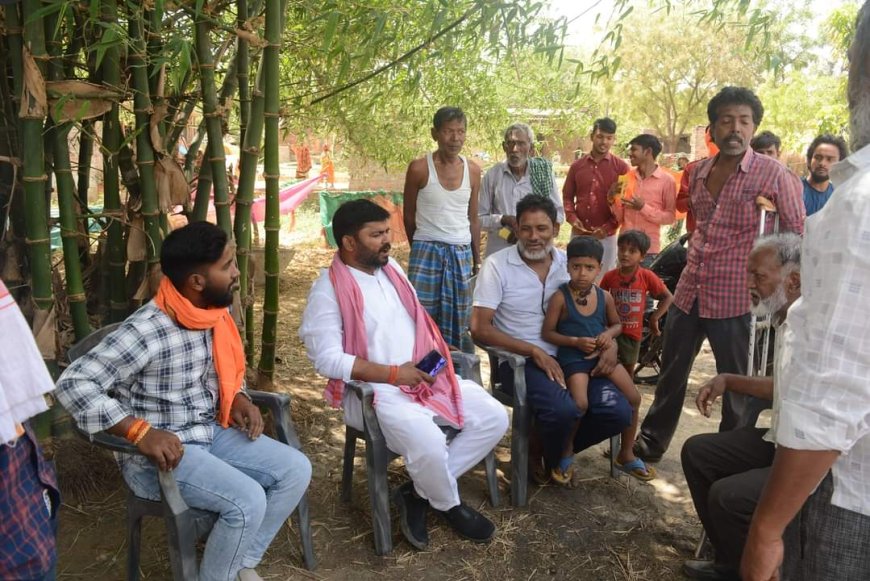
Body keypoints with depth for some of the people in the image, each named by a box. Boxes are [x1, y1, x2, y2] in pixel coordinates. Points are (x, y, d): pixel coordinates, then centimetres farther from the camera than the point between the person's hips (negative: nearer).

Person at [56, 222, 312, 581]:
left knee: (296, 470, -2)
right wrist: (141, 432, -30)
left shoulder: (215, 315, -1)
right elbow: (73, 384, -24)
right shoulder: (146, 332, -24)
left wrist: (238, 399, -3)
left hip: (211, 432, 8)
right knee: (248, 501, -25)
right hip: (159, 453, -8)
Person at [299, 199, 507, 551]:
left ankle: (419, 493, 4)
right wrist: (395, 374, -21)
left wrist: (433, 357, 2)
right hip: (372, 390, -7)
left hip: (423, 377, 8)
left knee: (494, 418, -4)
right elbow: (327, 360, -19)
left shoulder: (391, 268, 10)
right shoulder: (328, 290, -13)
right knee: (429, 443, -32)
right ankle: (449, 505, 4)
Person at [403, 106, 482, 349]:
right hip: (427, 251, -3)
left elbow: (473, 219, 12)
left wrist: (477, 259, 12)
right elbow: (409, 215, 4)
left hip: (462, 253, 4)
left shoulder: (472, 170, 5)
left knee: (457, 318, 8)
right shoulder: (419, 168, -7)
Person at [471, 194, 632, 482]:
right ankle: (551, 461, 6)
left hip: (569, 356, 5)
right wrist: (535, 352, -19)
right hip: (519, 359, -5)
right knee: (563, 410, -31)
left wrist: (610, 343, -6)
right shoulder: (497, 265, -6)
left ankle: (555, 448, 14)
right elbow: (479, 328, -11)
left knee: (618, 412, -14)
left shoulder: (570, 263, 7)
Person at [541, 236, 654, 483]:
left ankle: (626, 455, 21)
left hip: (602, 354, 6)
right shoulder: (560, 297, -11)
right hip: (573, 357, -5)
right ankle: (566, 454, 3)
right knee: (580, 403, -26)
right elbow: (547, 332, -8)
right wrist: (575, 341, -19)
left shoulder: (605, 297, 3)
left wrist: (609, 334, -5)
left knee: (634, 397, -1)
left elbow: (617, 324, 18)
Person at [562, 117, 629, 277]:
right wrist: (572, 218, -5)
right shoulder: (577, 166, 7)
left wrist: (609, 227, -13)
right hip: (579, 233, 3)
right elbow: (567, 196, 12)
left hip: (606, 236, -2)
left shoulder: (621, 167, -1)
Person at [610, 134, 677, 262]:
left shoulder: (666, 180, -5)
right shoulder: (628, 177, 7)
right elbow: (621, 217, 10)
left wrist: (643, 208, -18)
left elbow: (670, 217, -8)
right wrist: (613, 201, -8)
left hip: (649, 249, -4)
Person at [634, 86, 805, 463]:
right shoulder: (698, 172, 7)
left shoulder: (774, 175, -10)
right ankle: (651, 442, 37)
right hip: (688, 293, 6)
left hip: (735, 299, -5)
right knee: (671, 373, 18)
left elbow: (798, 238, -6)